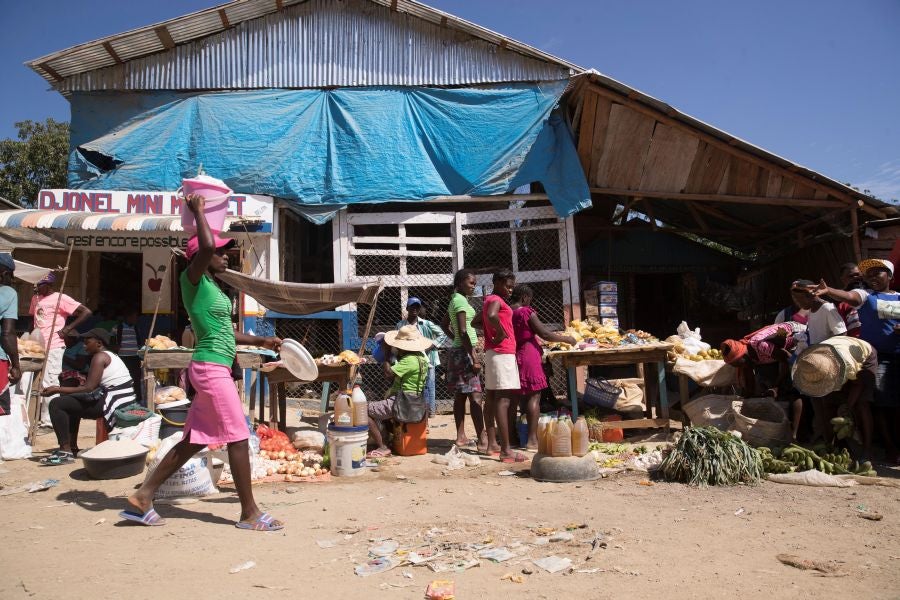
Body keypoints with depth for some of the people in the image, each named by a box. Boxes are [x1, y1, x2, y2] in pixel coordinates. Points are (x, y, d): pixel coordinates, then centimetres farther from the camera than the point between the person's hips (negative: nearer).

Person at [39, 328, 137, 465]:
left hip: (114, 404, -11)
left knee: (56, 404, -9)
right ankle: (72, 447, 27)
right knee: (69, 401, 28)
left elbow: (88, 388, -16)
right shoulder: (111, 355, 21)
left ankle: (65, 452, -11)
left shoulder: (100, 357, -9)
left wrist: (57, 389, -10)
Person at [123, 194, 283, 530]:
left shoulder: (211, 286, 17)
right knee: (238, 438, -4)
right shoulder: (193, 279, -8)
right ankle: (249, 513, 5)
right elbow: (205, 246, -28)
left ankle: (143, 497, 21)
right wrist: (198, 211, -13)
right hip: (211, 368, -9)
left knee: (195, 440, 13)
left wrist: (260, 341, 24)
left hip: (213, 369, 9)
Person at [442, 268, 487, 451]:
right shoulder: (461, 300, -14)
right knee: (475, 396, -12)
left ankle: (461, 437, 16)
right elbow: (463, 331, -21)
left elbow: (445, 326, 26)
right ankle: (482, 441, -15)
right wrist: (474, 358, -21)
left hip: (457, 350, 10)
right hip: (464, 352, -10)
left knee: (460, 395, 11)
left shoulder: (455, 300, 15)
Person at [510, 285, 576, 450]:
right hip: (529, 357, -8)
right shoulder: (527, 312, -12)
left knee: (523, 396, 14)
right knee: (534, 397, -4)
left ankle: (524, 437, 20)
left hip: (514, 356, 8)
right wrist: (566, 339, 0)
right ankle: (532, 440, -5)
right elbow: (544, 334, -11)